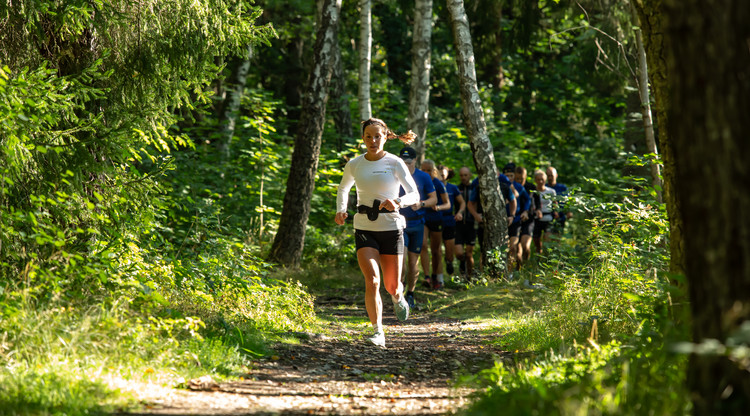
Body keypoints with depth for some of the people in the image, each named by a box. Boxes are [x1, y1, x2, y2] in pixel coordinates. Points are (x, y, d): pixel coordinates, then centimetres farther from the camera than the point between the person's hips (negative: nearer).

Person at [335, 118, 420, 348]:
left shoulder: (395, 163, -6)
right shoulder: (354, 165, 3)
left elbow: (414, 195, -11)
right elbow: (343, 188, 23)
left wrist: (397, 202, -31)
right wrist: (340, 210, 5)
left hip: (391, 227, -1)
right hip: (364, 229, 1)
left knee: (391, 285, 6)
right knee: (372, 280, -17)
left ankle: (398, 297, 44)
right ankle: (378, 332, -13)